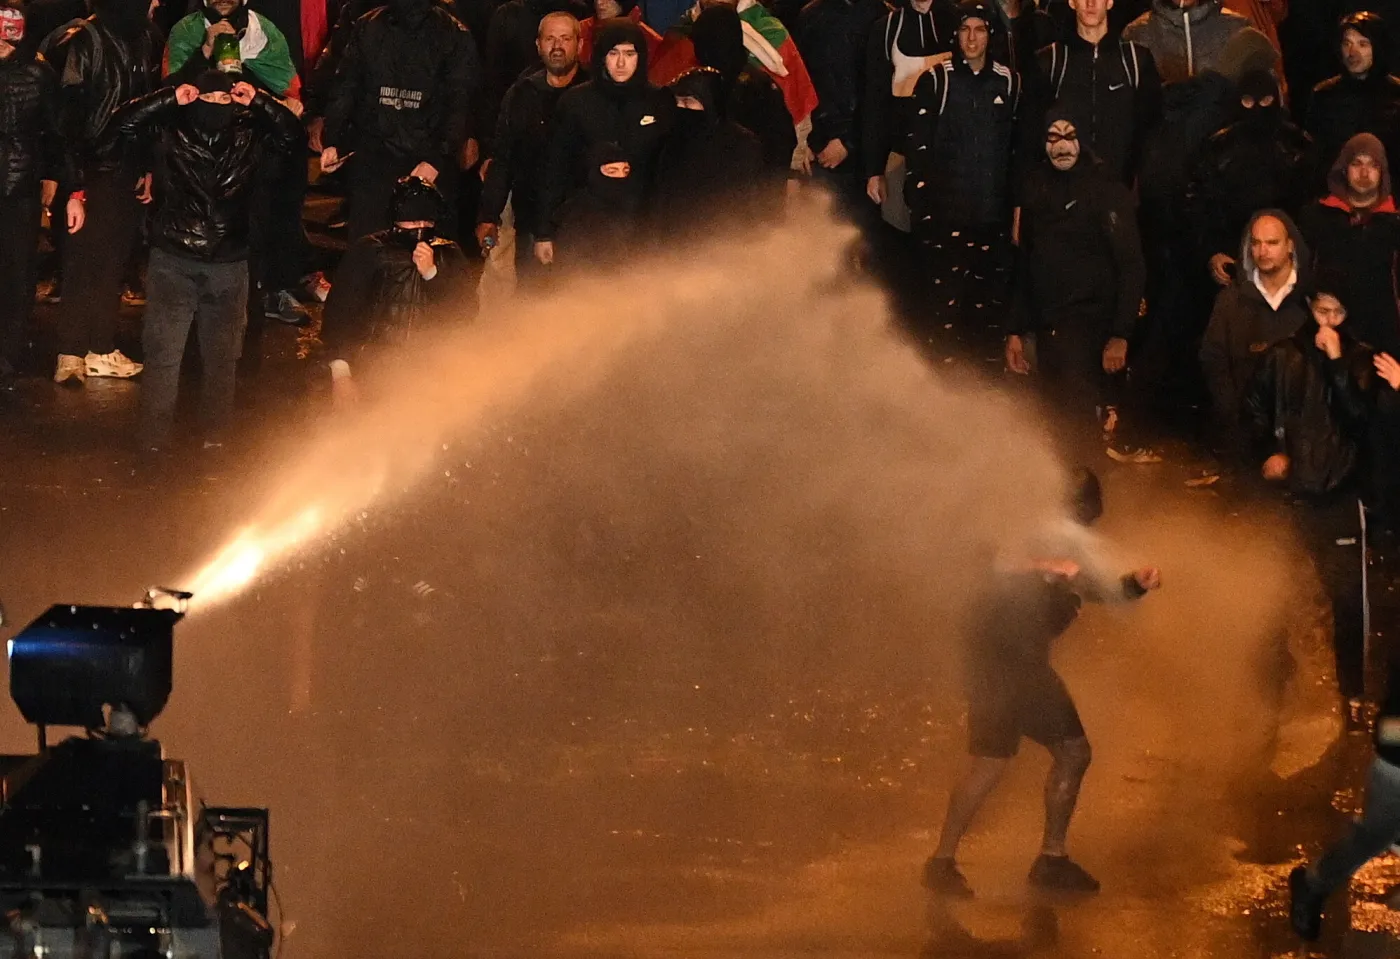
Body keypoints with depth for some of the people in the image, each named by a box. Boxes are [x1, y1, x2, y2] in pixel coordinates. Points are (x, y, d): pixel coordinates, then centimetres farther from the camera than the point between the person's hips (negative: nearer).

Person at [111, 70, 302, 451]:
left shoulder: (248, 133, 4)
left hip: (228, 263, 2)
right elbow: (124, 122, -9)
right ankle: (154, 440, 2)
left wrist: (258, 102, -10)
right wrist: (170, 98, -16)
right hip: (173, 259, -2)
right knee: (162, 354, -3)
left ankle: (215, 435, 23)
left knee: (221, 356, 11)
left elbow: (291, 134, -1)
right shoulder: (172, 127, -1)